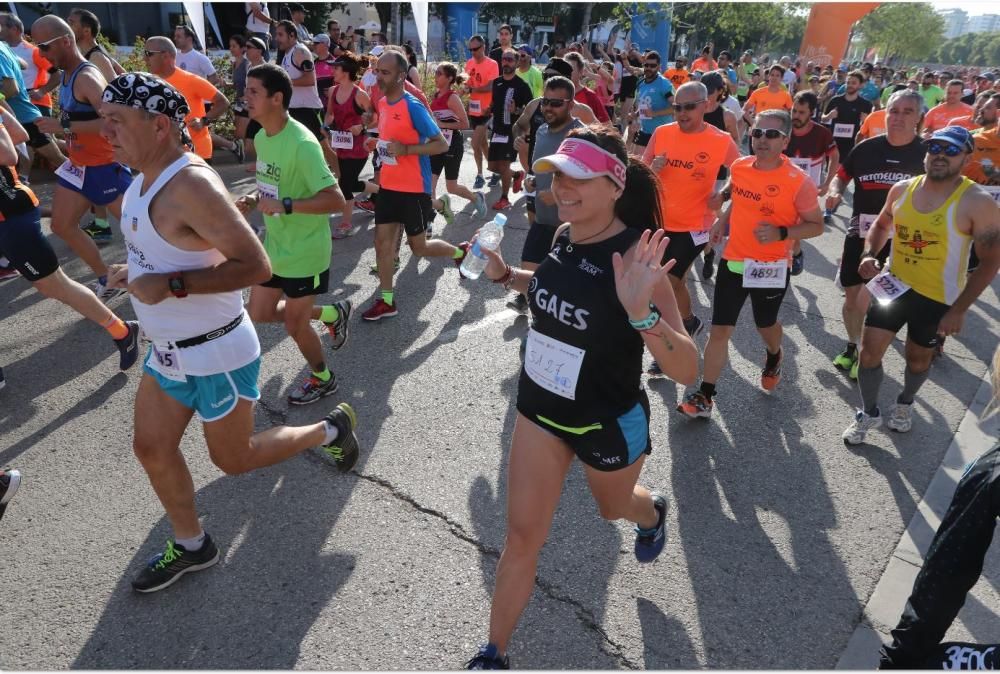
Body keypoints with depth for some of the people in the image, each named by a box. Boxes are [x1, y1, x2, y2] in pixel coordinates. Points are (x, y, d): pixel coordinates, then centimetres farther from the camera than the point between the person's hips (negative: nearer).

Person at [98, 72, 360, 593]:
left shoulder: (191, 185, -26)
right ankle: (191, 545, 36)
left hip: (217, 354, -9)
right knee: (151, 448, 15)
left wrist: (170, 285, -30)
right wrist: (134, 270, 5)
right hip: (167, 350, 9)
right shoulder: (146, 178, 4)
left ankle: (330, 430, 29)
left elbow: (255, 265, -30)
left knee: (233, 459, 8)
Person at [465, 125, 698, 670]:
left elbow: (687, 370, -30)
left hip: (609, 421, -4)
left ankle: (652, 511, 66)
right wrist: (506, 275, 0)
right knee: (522, 534, 9)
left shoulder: (634, 257, -28)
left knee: (613, 507, 27)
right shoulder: (565, 236, -9)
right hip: (540, 406, 5)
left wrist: (641, 311, -47)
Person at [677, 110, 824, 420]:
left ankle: (773, 357, 56)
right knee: (720, 330, 2)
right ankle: (705, 395, 10)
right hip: (732, 262, 3)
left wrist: (781, 233, -25)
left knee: (765, 324, 20)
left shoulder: (799, 182, -17)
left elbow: (816, 226, -9)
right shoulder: (739, 167, -2)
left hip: (771, 267, -3)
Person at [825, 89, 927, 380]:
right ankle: (852, 346, 36)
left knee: (866, 301, -13)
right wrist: (835, 191, -7)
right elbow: (842, 175, 14)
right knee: (851, 298, 11)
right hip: (858, 234, 3)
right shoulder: (867, 148, 1)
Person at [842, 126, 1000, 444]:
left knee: (918, 358, 17)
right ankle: (869, 413, 26)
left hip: (938, 298, -3)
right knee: (869, 350, 3)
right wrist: (869, 254, -5)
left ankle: (905, 403, 47)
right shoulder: (902, 189, -4)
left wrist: (959, 309, -16)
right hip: (894, 285, 3)